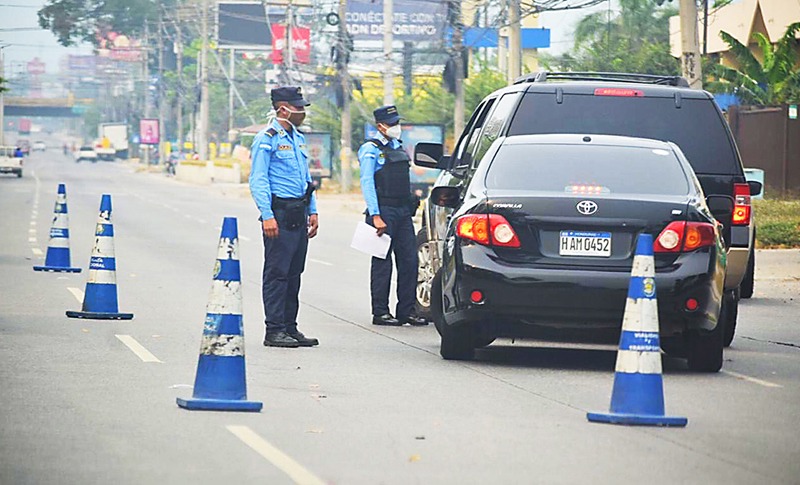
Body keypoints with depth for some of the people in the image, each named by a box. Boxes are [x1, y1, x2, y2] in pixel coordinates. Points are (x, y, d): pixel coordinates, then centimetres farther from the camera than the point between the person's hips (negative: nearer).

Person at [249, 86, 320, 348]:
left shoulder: (298, 138, 17)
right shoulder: (267, 139, -9)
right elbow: (258, 181, -14)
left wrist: (312, 210, 17)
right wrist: (267, 216, -21)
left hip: (298, 215, 8)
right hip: (280, 213, -8)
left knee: (294, 273, 10)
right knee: (277, 272, -6)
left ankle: (290, 327, 15)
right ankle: (274, 330, -5)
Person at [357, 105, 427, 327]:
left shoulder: (398, 147, 18)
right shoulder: (371, 149, -6)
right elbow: (367, 183, -12)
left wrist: (411, 205, 19)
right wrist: (375, 216, -19)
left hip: (403, 211, 7)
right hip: (384, 211, -7)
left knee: (409, 260, 5)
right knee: (382, 262, -4)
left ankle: (406, 311, 10)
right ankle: (380, 312, 0)